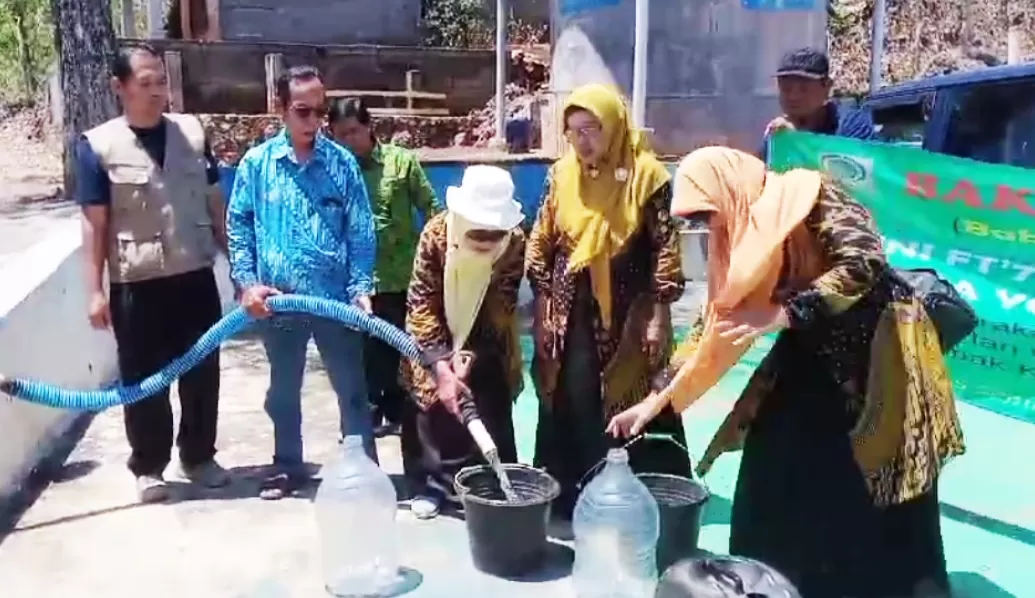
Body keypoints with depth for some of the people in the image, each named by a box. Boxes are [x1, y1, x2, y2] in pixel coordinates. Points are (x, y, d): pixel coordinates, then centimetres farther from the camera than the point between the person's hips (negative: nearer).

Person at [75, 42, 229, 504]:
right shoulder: (98, 146, -5)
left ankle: (198, 457, 30)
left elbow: (215, 204, 10)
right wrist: (95, 290, -8)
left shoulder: (193, 132, 5)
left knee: (202, 374, 12)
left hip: (196, 277, 3)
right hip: (136, 285, -3)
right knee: (144, 380, 7)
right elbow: (95, 225, -5)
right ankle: (148, 467, 24)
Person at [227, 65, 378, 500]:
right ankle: (288, 467, 34)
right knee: (283, 392, 16)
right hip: (278, 301, 2)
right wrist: (247, 282, -6)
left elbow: (361, 233, -3)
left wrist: (361, 288, -12)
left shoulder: (343, 163, -3)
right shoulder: (256, 163, -1)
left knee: (352, 390, 8)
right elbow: (239, 226, 4)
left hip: (336, 299, -1)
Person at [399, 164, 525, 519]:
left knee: (493, 416, 2)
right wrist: (442, 365, -29)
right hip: (437, 340, 0)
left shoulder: (515, 242, -24)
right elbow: (422, 304, -23)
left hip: (486, 345, 0)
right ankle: (434, 482, 17)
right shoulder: (436, 234, -26)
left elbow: (502, 308, -16)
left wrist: (469, 355, -25)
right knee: (434, 406, 3)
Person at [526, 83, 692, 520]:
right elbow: (541, 243, 7)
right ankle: (565, 506, 22)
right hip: (569, 315, 3)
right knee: (568, 412, 9)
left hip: (627, 316, -3)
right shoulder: (561, 174, 4)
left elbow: (664, 248, -6)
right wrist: (542, 309, 4)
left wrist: (658, 315, -9)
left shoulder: (647, 174, -6)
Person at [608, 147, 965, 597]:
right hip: (813, 352, 7)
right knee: (775, 474, 4)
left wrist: (779, 314, -35)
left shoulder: (811, 198, -18)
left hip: (879, 349, -7)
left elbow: (864, 265, -31)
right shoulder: (740, 237, 2)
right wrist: (659, 399, 2)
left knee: (877, 504, -2)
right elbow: (715, 325, 5)